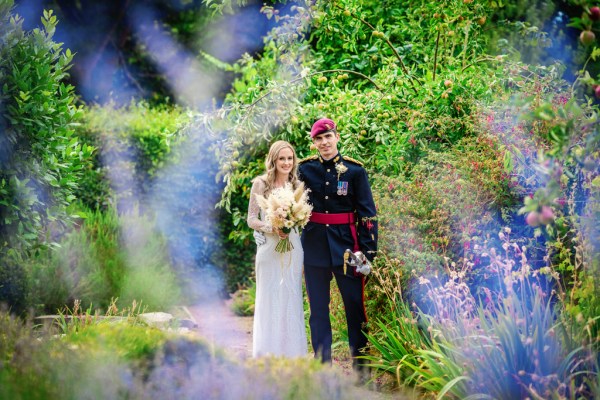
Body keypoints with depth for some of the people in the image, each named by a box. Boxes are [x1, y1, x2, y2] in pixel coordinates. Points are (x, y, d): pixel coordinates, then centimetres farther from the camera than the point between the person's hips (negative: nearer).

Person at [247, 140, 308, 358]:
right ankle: (267, 355, 6)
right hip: (269, 248, -3)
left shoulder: (298, 185, 7)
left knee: (291, 300, 5)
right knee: (269, 300, 1)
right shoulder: (261, 184, -2)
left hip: (293, 249, 3)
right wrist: (272, 229, -18)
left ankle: (292, 354, 11)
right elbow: (252, 219, -3)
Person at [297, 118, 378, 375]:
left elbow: (367, 212, -1)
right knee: (318, 306, 7)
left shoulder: (354, 170, -2)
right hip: (314, 244, 2)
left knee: (355, 303, 0)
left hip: (346, 242, -2)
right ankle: (322, 364, 14)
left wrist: (369, 250, -7)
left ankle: (361, 365, 8)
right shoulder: (305, 169, 3)